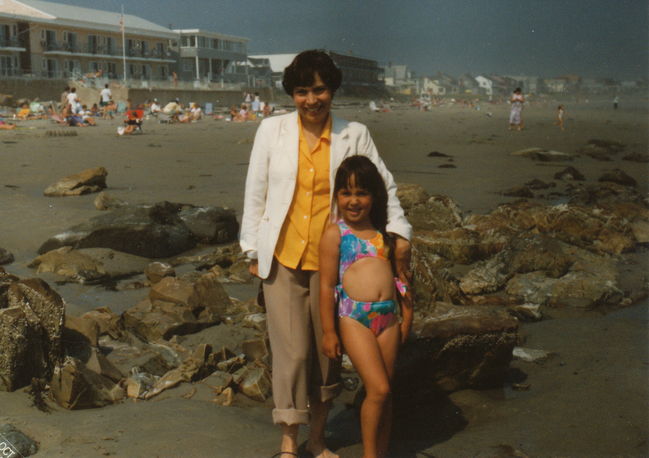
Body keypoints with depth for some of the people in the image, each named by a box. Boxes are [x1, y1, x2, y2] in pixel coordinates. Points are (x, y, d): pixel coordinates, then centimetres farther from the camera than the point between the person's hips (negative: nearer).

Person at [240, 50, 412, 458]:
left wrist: (400, 234, -10)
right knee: (292, 350, -3)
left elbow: (384, 185, 3)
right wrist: (253, 250, 5)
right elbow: (255, 193, 5)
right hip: (283, 257, -1)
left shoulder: (355, 135, -1)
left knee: (328, 350, 10)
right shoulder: (272, 130, 0)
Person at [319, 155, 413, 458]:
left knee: (384, 391, 9)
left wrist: (407, 315, 17)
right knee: (378, 389, -10)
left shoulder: (383, 232, 14)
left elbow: (397, 274, 21)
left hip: (388, 315, 5)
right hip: (354, 317, -5)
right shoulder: (334, 234, -1)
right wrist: (328, 331, -4)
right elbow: (327, 285, -3)